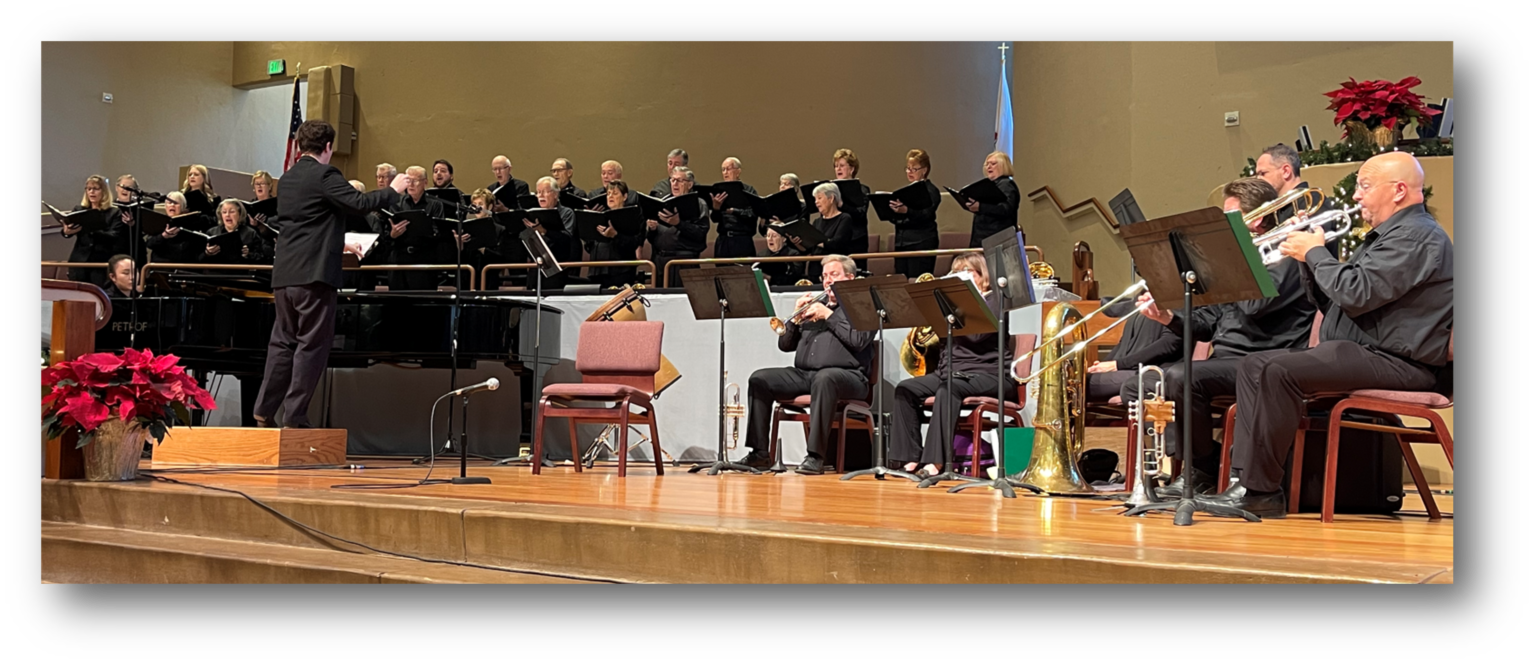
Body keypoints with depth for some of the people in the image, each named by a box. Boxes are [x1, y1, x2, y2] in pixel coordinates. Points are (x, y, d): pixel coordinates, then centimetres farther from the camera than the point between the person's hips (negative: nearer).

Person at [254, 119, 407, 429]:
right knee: (311, 346, -2)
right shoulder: (324, 174, -9)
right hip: (314, 275, -8)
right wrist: (393, 191, -5)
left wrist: (340, 243, 37)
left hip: (284, 275, 8)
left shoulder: (288, 178, 17)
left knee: (283, 343, 13)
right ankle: (295, 417, -2)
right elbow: (358, 202, -19)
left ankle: (263, 412, 12)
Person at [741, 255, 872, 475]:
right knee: (759, 380, -13)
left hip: (846, 374, -6)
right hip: (803, 373, 6)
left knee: (824, 378, -40)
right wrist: (796, 316, 5)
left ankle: (815, 456, -37)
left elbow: (858, 340, -10)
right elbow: (785, 345, 21)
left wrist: (828, 315, -6)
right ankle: (760, 453, -15)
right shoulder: (815, 305, 25)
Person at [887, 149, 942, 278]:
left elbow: (926, 215, -20)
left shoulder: (931, 191, -3)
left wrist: (906, 211, -37)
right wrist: (892, 209, -2)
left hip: (922, 245, -7)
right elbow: (895, 219, 20)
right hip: (902, 243, 7)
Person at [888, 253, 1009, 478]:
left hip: (986, 372, -7)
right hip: (951, 371, 7)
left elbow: (977, 334, -16)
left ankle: (935, 462, -41)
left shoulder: (994, 300, 2)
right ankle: (909, 458, -20)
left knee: (947, 390, -37)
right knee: (906, 389, -15)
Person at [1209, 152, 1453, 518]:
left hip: (1394, 362, -11)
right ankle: (1248, 479, -8)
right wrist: (1307, 259, 6)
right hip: (1358, 351, 11)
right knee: (1255, 364, 2)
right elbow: (1331, 303, 21)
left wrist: (1315, 252, -9)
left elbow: (1356, 295, -24)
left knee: (1279, 371, -27)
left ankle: (1262, 490, -22)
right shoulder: (1385, 235, 23)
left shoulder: (1416, 236, -12)